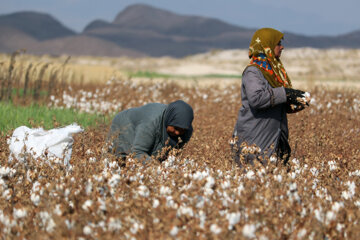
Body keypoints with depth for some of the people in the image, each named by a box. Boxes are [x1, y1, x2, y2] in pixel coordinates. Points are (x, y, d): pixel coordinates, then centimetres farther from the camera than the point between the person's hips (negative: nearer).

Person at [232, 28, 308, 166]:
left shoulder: (274, 70, 16)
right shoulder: (252, 72, -11)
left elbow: (281, 105, 22)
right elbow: (256, 98, -28)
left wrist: (297, 104, 1)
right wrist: (284, 93, -23)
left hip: (273, 138, 8)